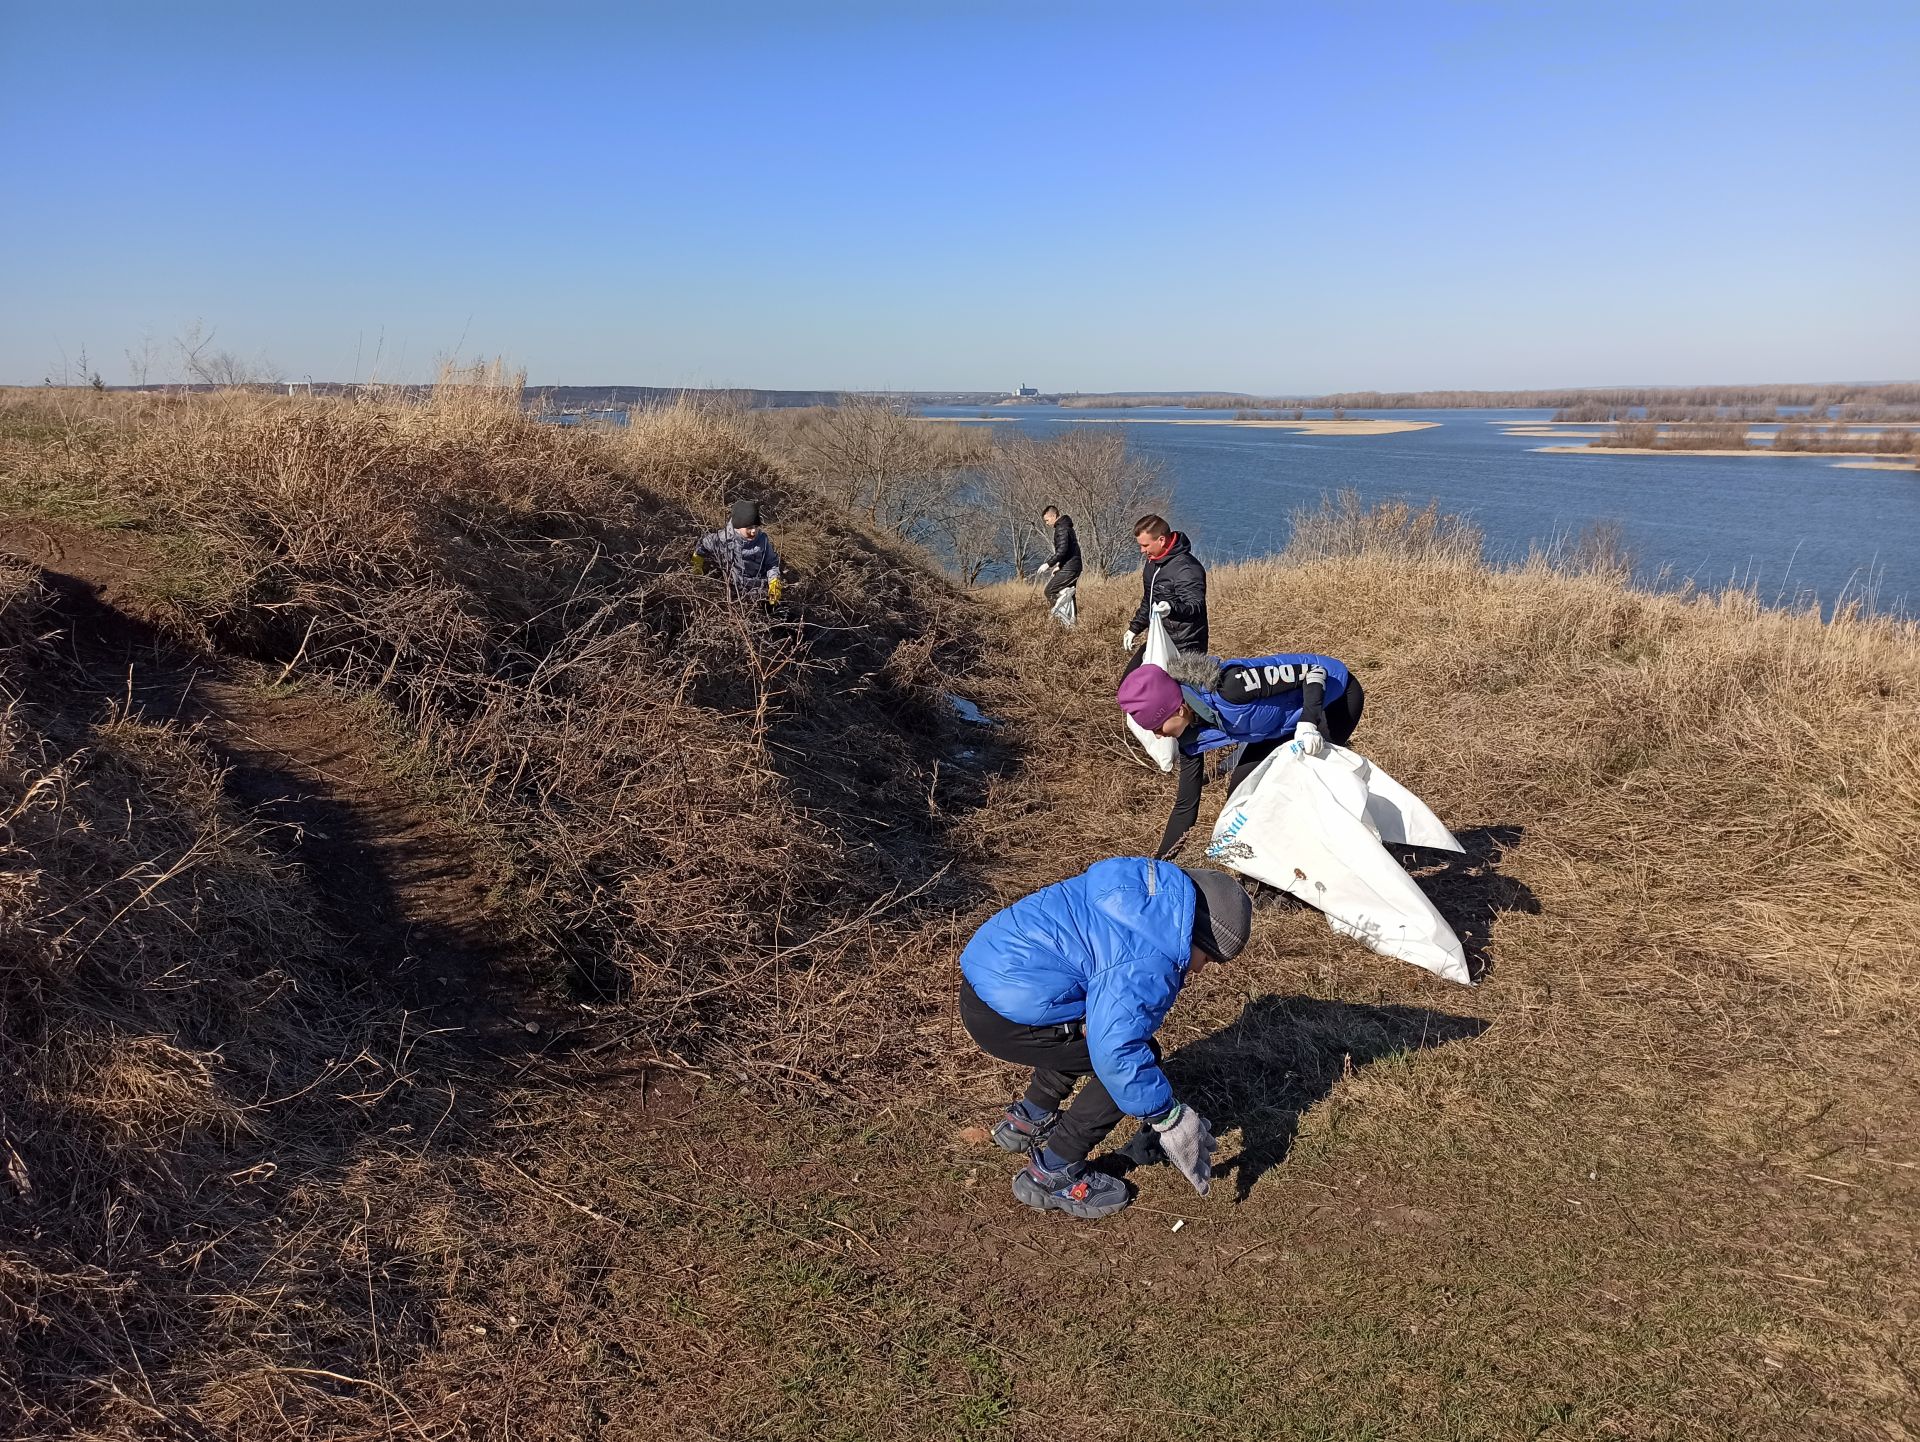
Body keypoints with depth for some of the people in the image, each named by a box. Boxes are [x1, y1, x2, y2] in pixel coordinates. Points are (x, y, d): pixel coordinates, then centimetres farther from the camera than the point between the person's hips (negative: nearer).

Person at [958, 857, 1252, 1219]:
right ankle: (1051, 1175, 6)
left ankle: (1027, 1119, 39)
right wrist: (1169, 1117, -13)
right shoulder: (1147, 963, -21)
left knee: (1091, 1032, 28)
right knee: (1136, 1057, -3)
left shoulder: (1156, 884, 9)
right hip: (1005, 1018, -10)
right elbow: (1116, 1053, -25)